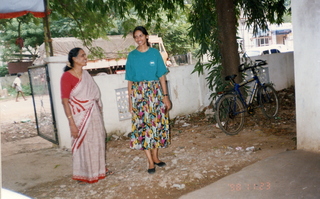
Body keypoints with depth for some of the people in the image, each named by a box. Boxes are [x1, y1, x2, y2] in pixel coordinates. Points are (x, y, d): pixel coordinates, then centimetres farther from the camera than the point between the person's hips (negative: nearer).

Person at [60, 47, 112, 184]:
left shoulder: (86, 74, 8)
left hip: (94, 114, 7)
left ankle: (99, 169, 32)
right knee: (83, 144, 4)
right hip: (80, 116, -6)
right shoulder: (66, 77, -13)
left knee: (98, 141, 14)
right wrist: (72, 123, -19)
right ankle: (83, 175, 21)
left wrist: (99, 113, 13)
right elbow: (65, 101, -15)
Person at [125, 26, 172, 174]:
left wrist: (165, 96, -4)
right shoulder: (132, 56, 5)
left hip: (155, 92, 1)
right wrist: (130, 100, -1)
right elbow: (130, 80, 4)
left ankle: (155, 156, 21)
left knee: (156, 123, 5)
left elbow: (162, 76, 2)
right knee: (142, 125, -3)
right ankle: (151, 161, 5)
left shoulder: (155, 53, 4)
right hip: (138, 94, 0)